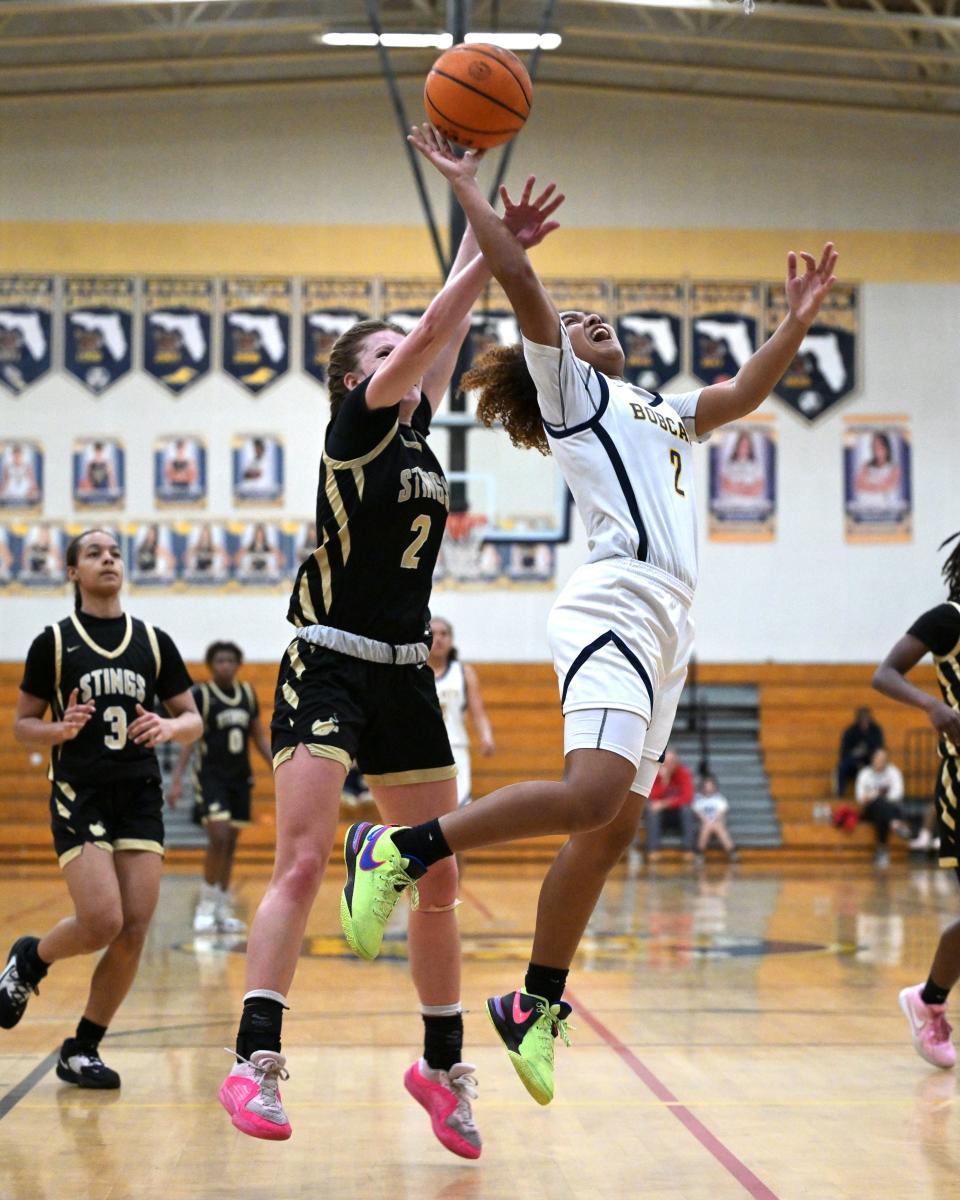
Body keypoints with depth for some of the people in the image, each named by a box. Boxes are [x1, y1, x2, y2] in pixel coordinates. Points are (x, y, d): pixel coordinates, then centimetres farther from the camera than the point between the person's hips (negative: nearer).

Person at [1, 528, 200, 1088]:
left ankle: (83, 1050, 10)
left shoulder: (154, 641, 9)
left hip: (141, 796, 3)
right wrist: (61, 729, -16)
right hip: (79, 795, -3)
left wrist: (169, 727, -11)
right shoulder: (54, 642, 1)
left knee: (134, 930, -5)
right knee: (102, 922, -17)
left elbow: (193, 720, 11)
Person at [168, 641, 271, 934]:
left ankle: (223, 910, 13)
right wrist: (176, 780, -15)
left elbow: (259, 738, 15)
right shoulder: (200, 695, -6)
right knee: (218, 838, -17)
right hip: (211, 776, -5)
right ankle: (206, 905, -5)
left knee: (231, 843, 7)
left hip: (241, 778, 5)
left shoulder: (247, 694, 8)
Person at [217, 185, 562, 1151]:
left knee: (439, 882, 8)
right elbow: (432, 329, -14)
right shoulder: (354, 425, -4)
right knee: (302, 864, -18)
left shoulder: (415, 429, 15)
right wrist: (497, 248, -12)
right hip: (331, 666, -7)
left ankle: (442, 1065, 20)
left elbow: (447, 333, 17)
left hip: (405, 675, 7)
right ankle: (254, 1063, -19)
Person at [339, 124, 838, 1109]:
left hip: (663, 626, 8)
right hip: (615, 605, -8)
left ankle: (534, 1006, 11)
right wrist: (465, 185, -2)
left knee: (610, 831, 5)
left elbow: (743, 394, 38)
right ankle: (399, 851, -20)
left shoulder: (657, 414, 32)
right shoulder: (565, 385, 9)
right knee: (594, 795, -28)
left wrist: (796, 322, 29)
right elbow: (519, 278, -3)